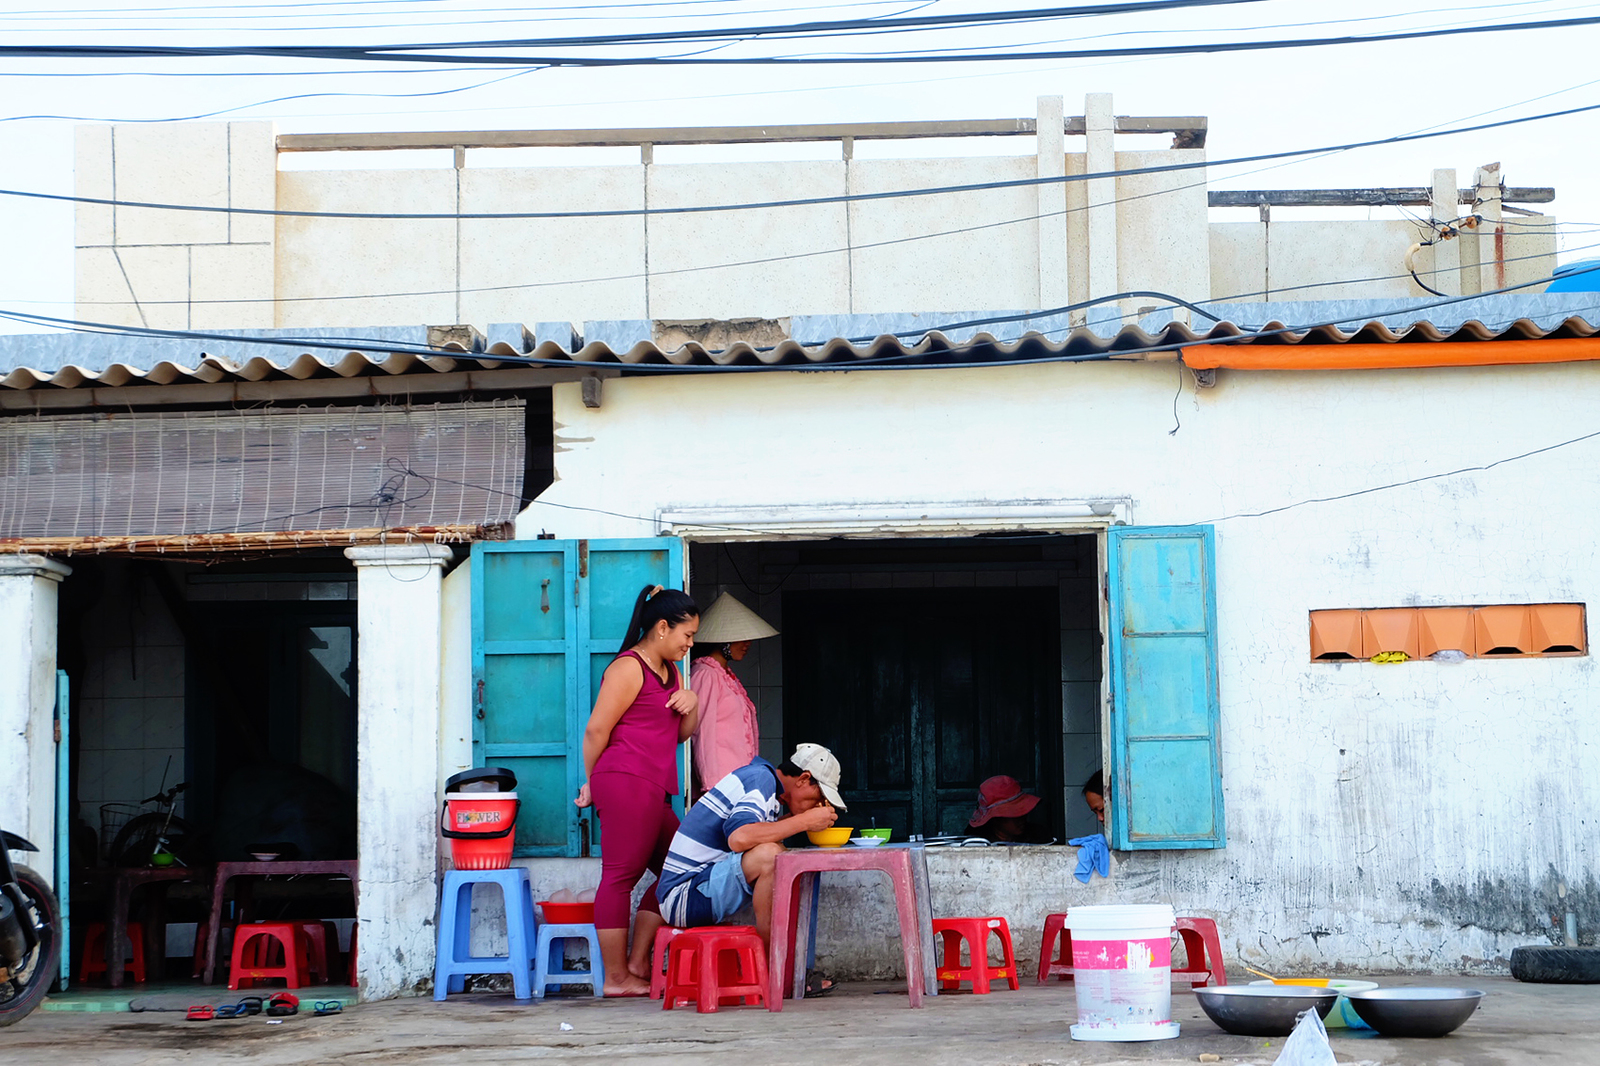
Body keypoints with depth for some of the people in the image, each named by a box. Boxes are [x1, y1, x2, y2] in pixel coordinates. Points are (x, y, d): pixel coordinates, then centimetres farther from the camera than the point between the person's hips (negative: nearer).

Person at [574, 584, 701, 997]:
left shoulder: (670, 672, 22)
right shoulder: (629, 668, -8)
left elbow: (681, 734, 27)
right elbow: (596, 730, -10)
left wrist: (691, 705, 6)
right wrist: (593, 782, 1)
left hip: (653, 792, 10)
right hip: (627, 782, -10)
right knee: (620, 876, -7)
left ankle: (638, 964, 14)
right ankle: (616, 978, -6)